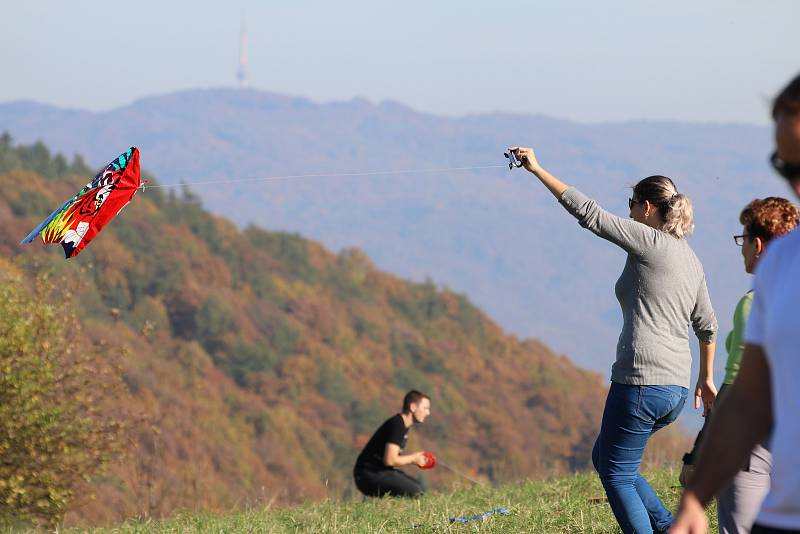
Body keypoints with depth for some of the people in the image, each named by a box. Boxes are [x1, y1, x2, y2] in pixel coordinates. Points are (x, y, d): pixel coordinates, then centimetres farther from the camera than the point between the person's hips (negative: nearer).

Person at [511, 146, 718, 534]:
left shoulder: (648, 241, -8)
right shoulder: (689, 257, 16)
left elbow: (587, 213, -10)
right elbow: (707, 325, 22)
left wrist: (537, 170, -5)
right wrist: (706, 379, 33)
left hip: (641, 382, -9)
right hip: (676, 388, 9)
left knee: (616, 475, 3)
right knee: (604, 457, 23)